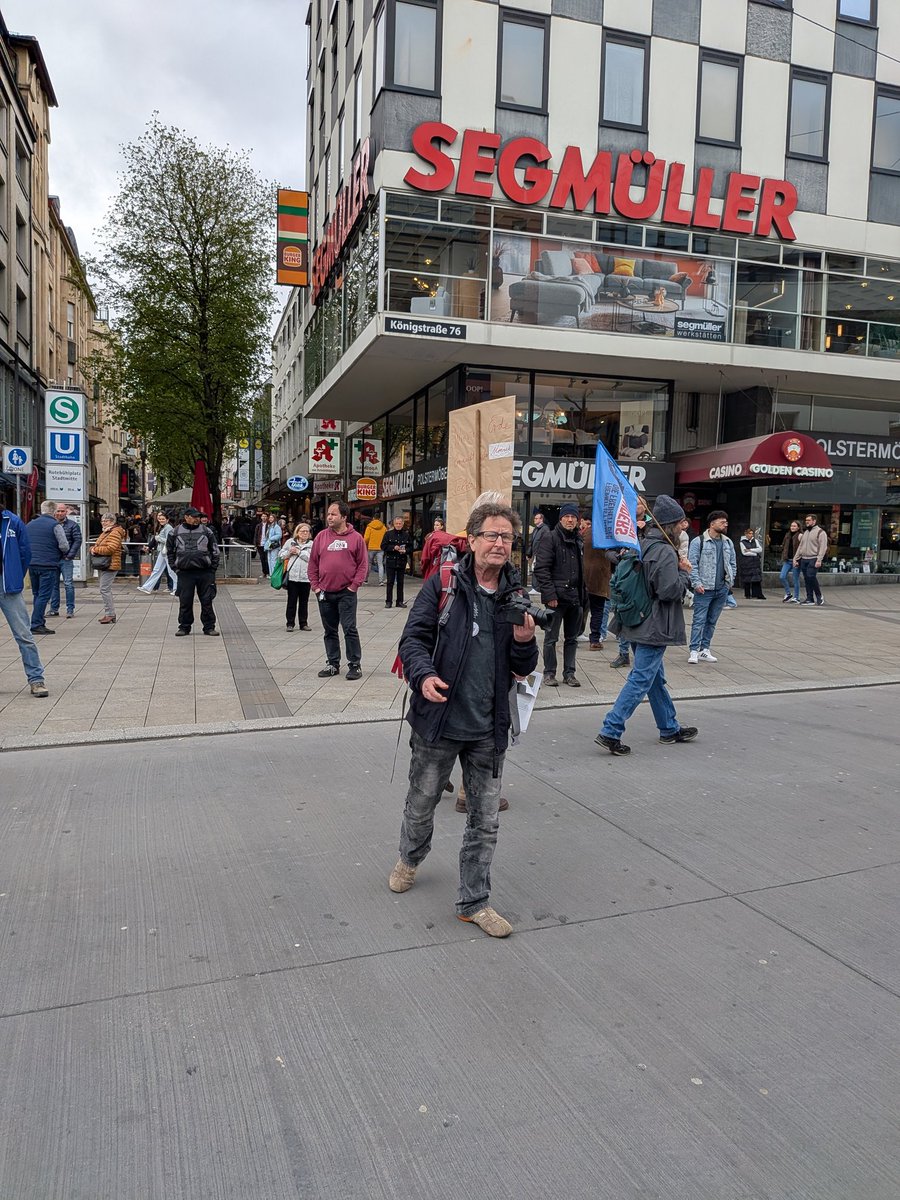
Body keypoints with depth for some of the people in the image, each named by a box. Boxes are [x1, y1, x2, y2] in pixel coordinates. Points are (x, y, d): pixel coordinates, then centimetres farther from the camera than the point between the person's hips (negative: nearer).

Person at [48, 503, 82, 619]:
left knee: (68, 584, -5)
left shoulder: (73, 525, 2)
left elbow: (77, 541, -3)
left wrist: (70, 555, -10)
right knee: (53, 584, 9)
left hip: (66, 560, -4)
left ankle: (70, 609, 0)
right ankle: (54, 609, 17)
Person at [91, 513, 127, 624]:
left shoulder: (115, 533, -12)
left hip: (110, 565, -11)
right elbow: (97, 545, 23)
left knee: (105, 590, -11)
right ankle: (109, 614, 20)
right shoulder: (105, 533, 20)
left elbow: (110, 548, -24)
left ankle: (110, 615, -8)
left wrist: (96, 549, -13)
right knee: (106, 590, 14)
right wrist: (93, 548, -1)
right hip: (103, 565, 11)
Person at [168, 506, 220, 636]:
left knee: (207, 601, 2)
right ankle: (184, 627, 16)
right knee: (185, 601, 4)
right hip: (185, 573, 0)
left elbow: (215, 551, 9)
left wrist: (212, 568, 2)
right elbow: (170, 551, 15)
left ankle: (209, 627, 11)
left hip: (204, 572, 0)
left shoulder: (206, 531, 6)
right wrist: (175, 567, 6)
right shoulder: (176, 533, 6)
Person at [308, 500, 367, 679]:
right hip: (325, 593, 4)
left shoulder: (356, 537, -2)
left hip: (346, 593, -4)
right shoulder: (321, 537, 6)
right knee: (330, 630, 12)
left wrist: (354, 585, -8)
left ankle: (355, 665, 4)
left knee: (349, 629, -5)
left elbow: (363, 564, -1)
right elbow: (313, 564, 10)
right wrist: (315, 585, 2)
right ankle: (333, 664, 22)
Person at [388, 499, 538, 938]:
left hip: (488, 728, 3)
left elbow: (523, 669, 7)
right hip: (438, 720, -2)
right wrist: (424, 675, -29)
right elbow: (414, 637, -9)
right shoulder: (443, 584, -7)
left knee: (485, 820, 10)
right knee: (422, 803, 17)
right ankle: (409, 859, 48)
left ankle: (473, 902, 27)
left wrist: (524, 641, -14)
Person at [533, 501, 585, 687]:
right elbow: (541, 569, -13)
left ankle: (569, 673, 21)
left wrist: (583, 595, 14)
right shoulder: (550, 539, -6)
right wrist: (549, 594, -18)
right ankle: (549, 673, 12)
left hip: (575, 597, 6)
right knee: (551, 638, 2)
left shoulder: (578, 541, 15)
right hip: (556, 597, -6)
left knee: (572, 638, 12)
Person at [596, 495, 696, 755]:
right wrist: (684, 573, -5)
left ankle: (670, 729, 33)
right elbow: (670, 591, -23)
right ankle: (610, 731, -7)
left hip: (638, 624, 10)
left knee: (656, 678, 19)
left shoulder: (642, 546, 9)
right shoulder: (666, 552, -18)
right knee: (640, 680, -6)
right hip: (655, 628, -10)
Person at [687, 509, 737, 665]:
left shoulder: (728, 543, 13)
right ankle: (694, 650, -2)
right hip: (704, 589, -6)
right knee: (699, 620, -5)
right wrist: (697, 583, -15)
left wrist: (730, 581, 7)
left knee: (712, 621, 11)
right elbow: (692, 564, -8)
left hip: (722, 590, 6)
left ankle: (705, 649, 18)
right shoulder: (699, 542, -6)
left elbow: (732, 564, 18)